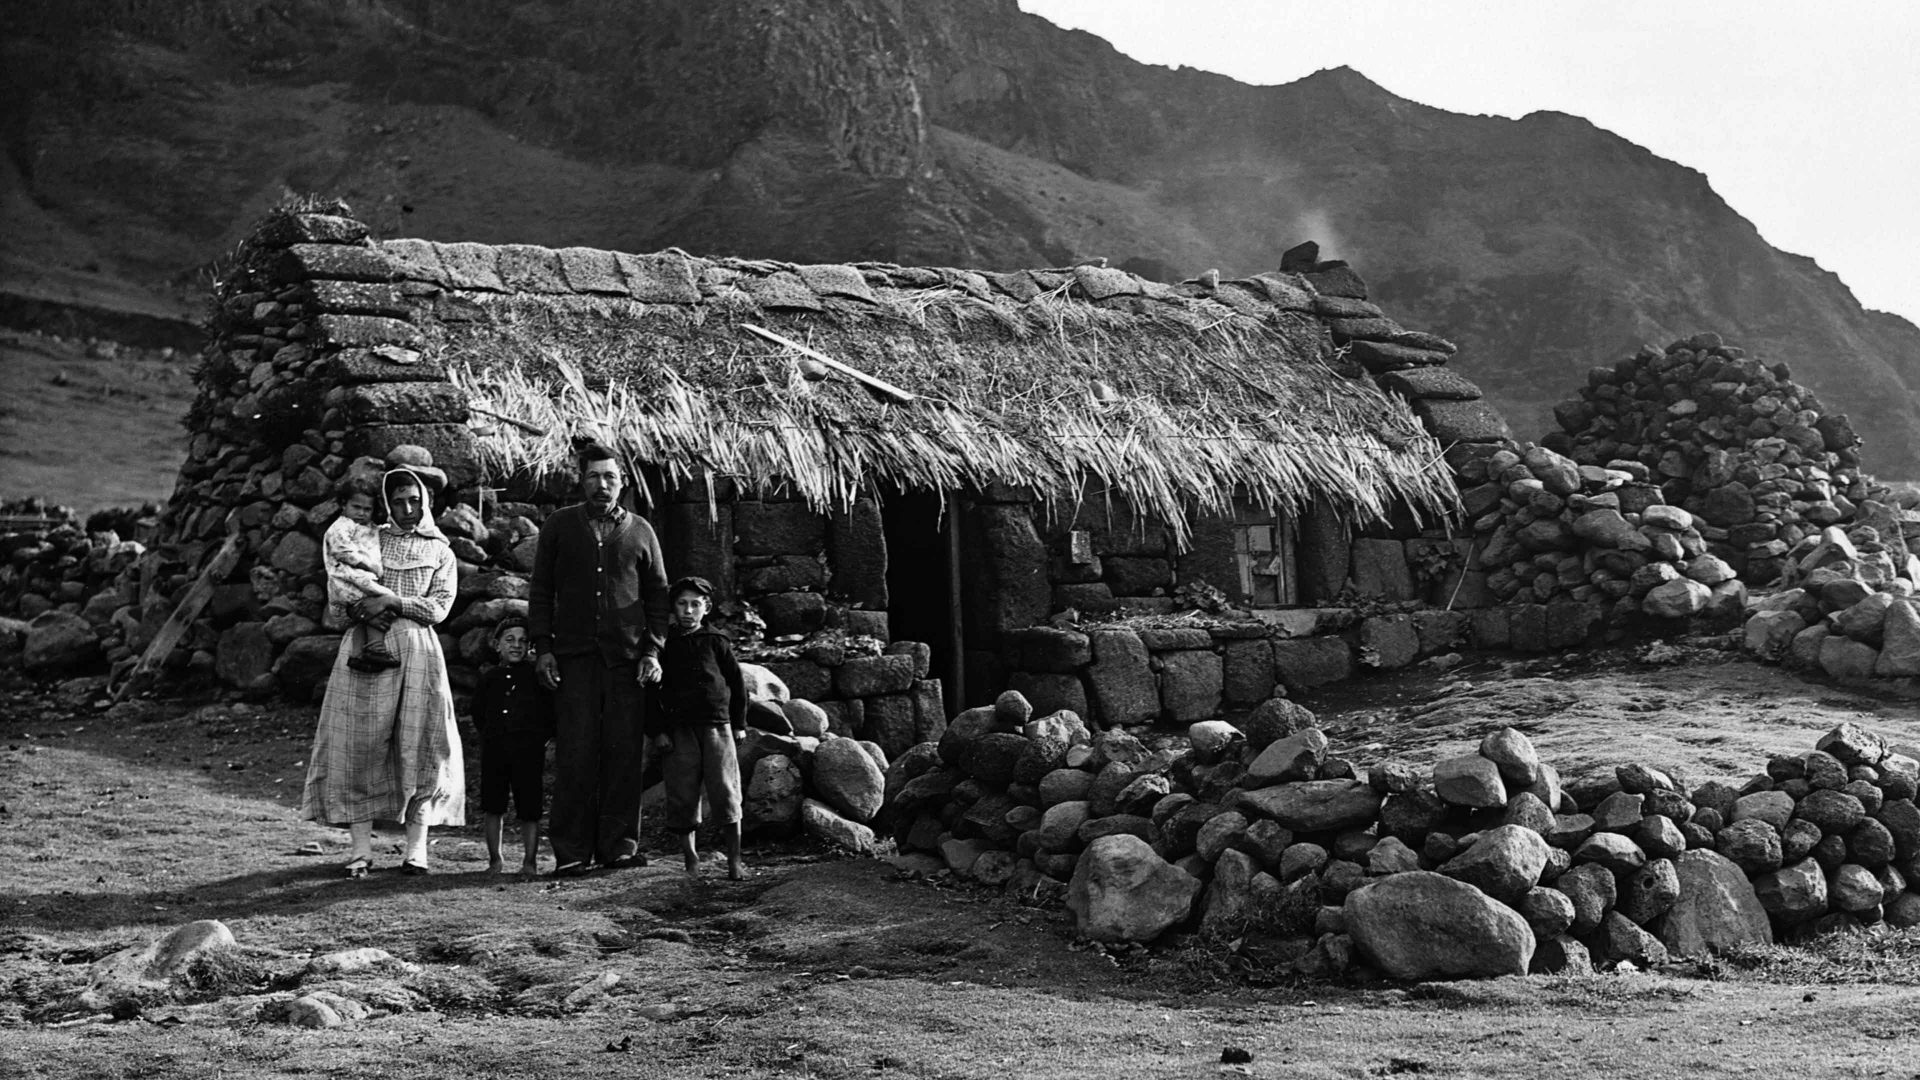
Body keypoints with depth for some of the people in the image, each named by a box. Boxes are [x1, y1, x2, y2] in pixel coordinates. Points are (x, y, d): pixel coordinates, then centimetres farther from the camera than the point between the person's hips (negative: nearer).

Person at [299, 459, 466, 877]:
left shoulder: (441, 552, 12)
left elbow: (439, 607, 0)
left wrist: (393, 601, -13)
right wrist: (368, 610, -10)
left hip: (416, 650, 0)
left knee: (418, 746, -4)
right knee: (358, 744, -5)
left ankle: (417, 847, -1)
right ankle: (361, 848, -4)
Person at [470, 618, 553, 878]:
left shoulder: (536, 675, 2)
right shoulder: (490, 678, 11)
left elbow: (552, 712, 3)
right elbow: (478, 713, 20)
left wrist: (541, 737, -1)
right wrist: (489, 736, 11)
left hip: (529, 750, -3)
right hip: (494, 749, 3)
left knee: (529, 808, -2)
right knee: (493, 807, 6)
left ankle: (530, 860, 6)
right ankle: (495, 860, 17)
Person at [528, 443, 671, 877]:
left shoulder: (640, 531, 11)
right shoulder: (558, 526, 10)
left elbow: (657, 593, 13)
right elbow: (540, 591, 10)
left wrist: (652, 650, 3)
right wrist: (542, 648, 1)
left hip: (627, 657, 1)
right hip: (573, 655, -1)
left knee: (623, 751, 0)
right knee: (575, 752, -4)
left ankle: (619, 843, 7)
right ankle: (572, 851, -1)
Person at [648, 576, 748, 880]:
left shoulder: (716, 642, 6)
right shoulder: (665, 644, 5)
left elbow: (737, 682, 13)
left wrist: (739, 724, 11)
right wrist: (657, 730, 0)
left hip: (716, 725, -1)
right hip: (678, 729, 1)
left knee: (725, 791, -6)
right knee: (682, 795, 2)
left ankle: (734, 860, -1)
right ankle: (690, 858, 13)